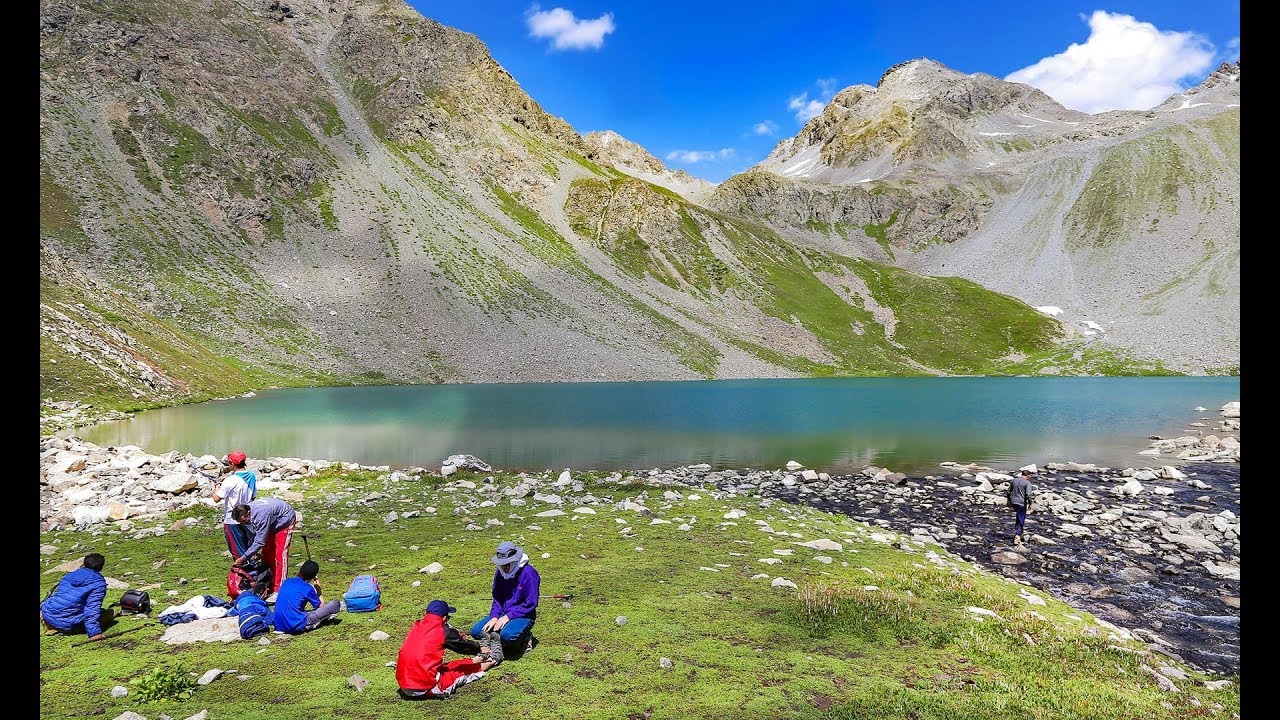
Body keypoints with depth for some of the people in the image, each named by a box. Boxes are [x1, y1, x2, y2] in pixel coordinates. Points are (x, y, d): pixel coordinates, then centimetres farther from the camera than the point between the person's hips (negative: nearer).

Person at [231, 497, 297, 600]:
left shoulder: (261, 515, -40)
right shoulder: (246, 513, -14)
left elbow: (260, 541, -35)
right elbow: (251, 537, -1)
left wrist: (244, 557, -31)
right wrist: (247, 556, -4)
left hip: (285, 521, -8)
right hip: (272, 524, 9)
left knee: (280, 555, -14)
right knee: (266, 553, 7)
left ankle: (278, 591, -15)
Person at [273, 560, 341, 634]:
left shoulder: (286, 582, 10)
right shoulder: (308, 588, -8)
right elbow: (322, 606, 6)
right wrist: (318, 590, 18)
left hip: (278, 626, 8)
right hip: (296, 626, -8)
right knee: (335, 604, -5)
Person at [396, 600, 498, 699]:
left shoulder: (416, 626, 5)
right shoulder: (442, 631, -9)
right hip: (426, 688, -6)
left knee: (449, 666, 24)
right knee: (460, 670, 17)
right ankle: (481, 666, 40)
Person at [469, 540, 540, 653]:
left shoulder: (528, 573, -17)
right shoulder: (500, 573, 4)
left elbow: (530, 604, -17)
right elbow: (497, 599, 12)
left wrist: (508, 616, -19)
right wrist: (494, 617, -7)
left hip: (523, 616, -6)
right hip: (503, 614, 6)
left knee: (508, 635, -35)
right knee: (476, 631, -11)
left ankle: (525, 637, -3)